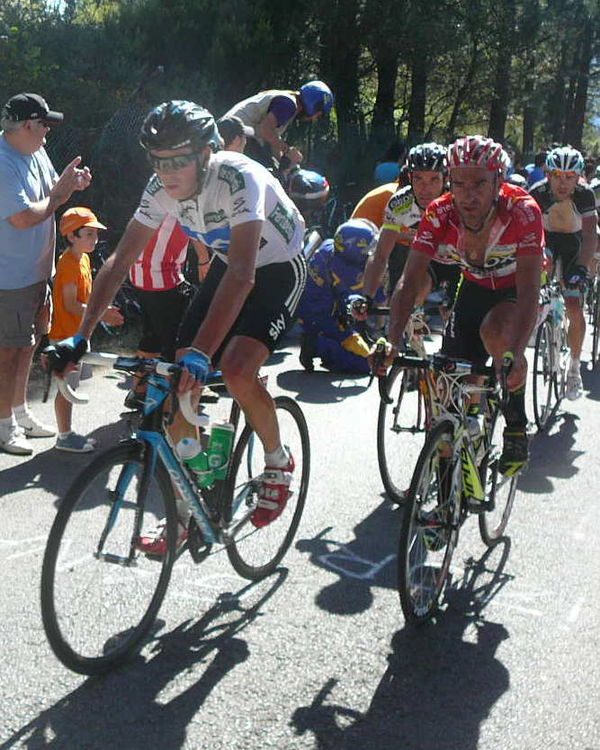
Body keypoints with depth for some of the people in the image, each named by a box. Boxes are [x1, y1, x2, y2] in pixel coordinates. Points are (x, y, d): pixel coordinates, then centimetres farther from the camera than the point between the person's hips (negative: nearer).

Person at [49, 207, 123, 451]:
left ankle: (68, 432, 25)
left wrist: (102, 310, 6)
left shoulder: (83, 259, 11)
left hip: (77, 333, 10)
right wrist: (101, 314, -24)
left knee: (70, 387, 16)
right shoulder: (69, 263, -20)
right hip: (66, 334, -10)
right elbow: (71, 305, -23)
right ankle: (64, 437, 9)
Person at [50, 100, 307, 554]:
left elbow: (242, 274, -43)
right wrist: (81, 336, -20)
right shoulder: (162, 188, -14)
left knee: (237, 369, -29)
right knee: (180, 384, -5)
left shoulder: (240, 179, -33)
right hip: (228, 266, 6)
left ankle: (278, 461, 2)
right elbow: (120, 260, -12)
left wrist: (201, 352, -52)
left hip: (278, 269, -6)